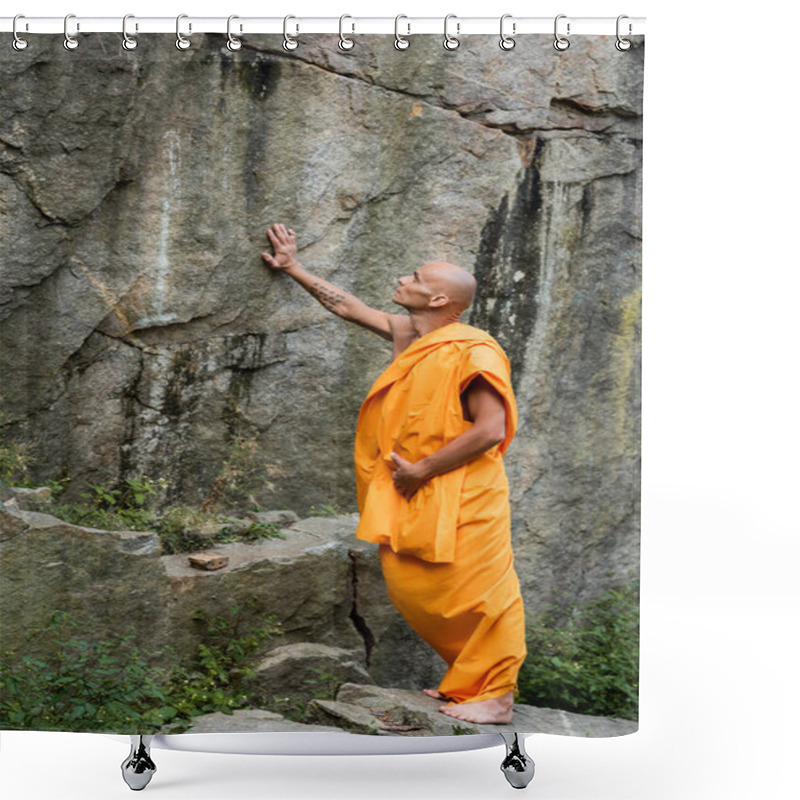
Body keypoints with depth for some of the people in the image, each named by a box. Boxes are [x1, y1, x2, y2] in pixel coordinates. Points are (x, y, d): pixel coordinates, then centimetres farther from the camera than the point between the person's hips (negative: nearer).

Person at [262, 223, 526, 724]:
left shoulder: (471, 351, -17)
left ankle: (496, 697, 14)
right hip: (414, 496, 9)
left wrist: (420, 470, -17)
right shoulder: (405, 333, 8)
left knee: (477, 593, -1)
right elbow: (348, 307, 22)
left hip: (462, 496, -9)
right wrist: (294, 268, 26)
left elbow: (490, 429, -22)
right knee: (412, 589, 13)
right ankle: (467, 682, 28)